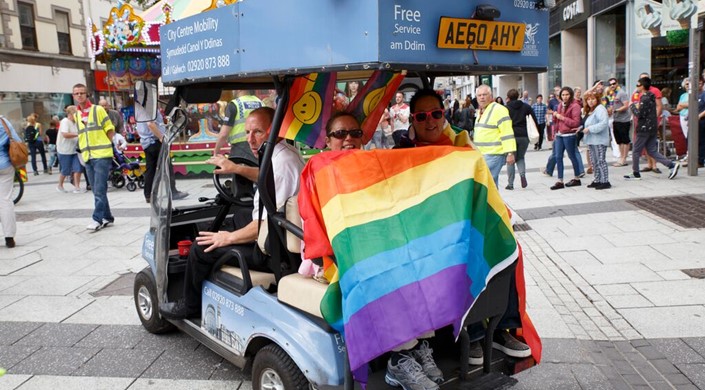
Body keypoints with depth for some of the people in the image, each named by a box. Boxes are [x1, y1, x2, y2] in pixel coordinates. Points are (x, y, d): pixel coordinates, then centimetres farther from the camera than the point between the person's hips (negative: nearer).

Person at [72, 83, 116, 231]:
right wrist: (85, 148, 11)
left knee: (99, 190, -10)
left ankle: (97, 219, -7)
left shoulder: (98, 109, -2)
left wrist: (103, 146, -3)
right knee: (97, 190, 10)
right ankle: (107, 217, 19)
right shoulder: (76, 115, 13)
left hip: (102, 156, -6)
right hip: (87, 157, 6)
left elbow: (110, 129, 0)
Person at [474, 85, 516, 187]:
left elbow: (507, 133, -18)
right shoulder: (481, 111, 17)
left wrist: (510, 153, -23)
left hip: (494, 154, -9)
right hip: (482, 155, 9)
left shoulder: (498, 109, -11)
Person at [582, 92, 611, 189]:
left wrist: (590, 129, -20)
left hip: (599, 140, -9)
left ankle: (605, 181, -3)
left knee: (601, 161, -7)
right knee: (594, 161, 12)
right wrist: (582, 128, 5)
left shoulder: (600, 109, -10)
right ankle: (597, 180, 19)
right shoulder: (588, 111, 18)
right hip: (591, 140, 9)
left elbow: (604, 123, -22)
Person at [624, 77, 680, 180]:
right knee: (652, 151, 11)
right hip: (653, 128, 9)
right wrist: (637, 107, 11)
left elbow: (639, 114, -21)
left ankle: (636, 174, 7)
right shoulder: (651, 97, 14)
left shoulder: (644, 98, -16)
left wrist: (632, 106, -6)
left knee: (636, 151, 1)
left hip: (644, 128, -9)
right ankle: (672, 165, 3)